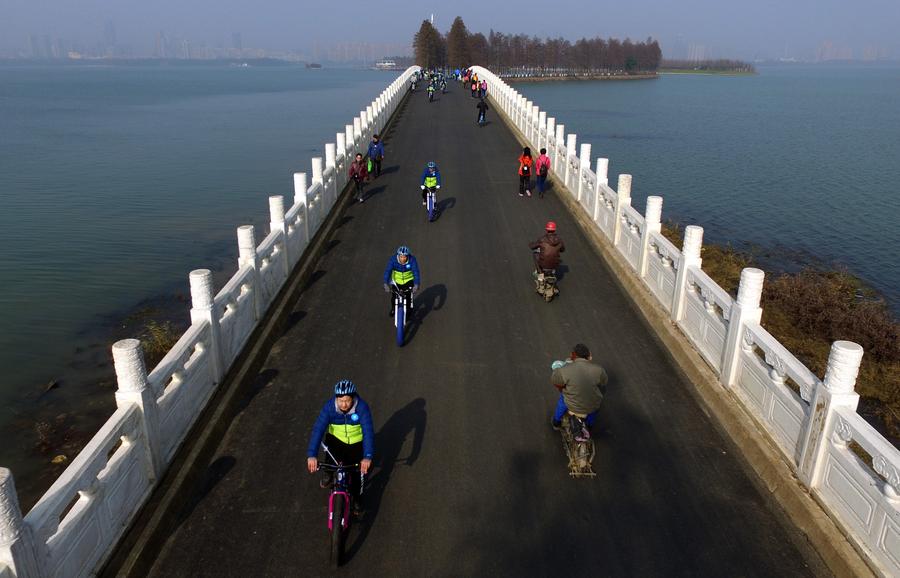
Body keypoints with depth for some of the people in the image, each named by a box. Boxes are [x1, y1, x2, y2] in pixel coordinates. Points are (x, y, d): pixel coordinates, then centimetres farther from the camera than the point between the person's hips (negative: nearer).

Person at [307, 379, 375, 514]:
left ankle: (357, 498, 35)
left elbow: (368, 431, -39)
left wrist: (368, 456, -50)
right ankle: (328, 473, 26)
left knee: (357, 472, 6)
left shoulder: (362, 407, -33)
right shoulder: (329, 407, -30)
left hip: (356, 442, -1)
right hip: (336, 439, 1)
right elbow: (318, 429, -35)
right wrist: (312, 455, -45)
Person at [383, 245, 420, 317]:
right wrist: (386, 284, -47)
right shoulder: (393, 259, -29)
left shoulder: (412, 259, -29)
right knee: (394, 297, 6)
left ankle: (409, 312, 25)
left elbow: (416, 272, -35)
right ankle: (393, 309, 38)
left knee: (409, 298, -4)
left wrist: (416, 285, -48)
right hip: (396, 280, 1)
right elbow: (387, 271, -35)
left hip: (408, 280, -1)